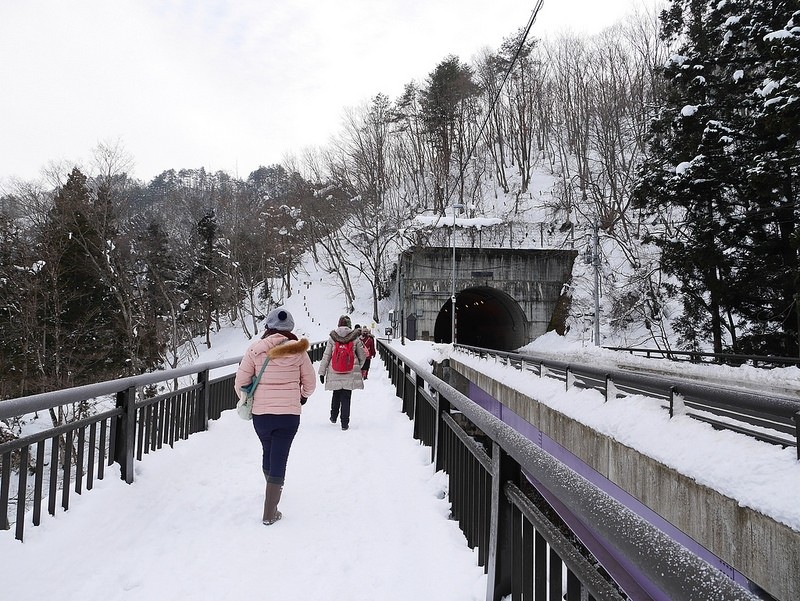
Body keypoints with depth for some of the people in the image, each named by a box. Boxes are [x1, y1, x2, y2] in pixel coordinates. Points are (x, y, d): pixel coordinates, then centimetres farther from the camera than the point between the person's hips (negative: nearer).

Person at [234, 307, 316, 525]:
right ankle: (269, 513, 6)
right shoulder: (298, 350, -6)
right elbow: (310, 383, 2)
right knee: (279, 459, 4)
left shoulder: (255, 349, -6)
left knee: (268, 452, 24)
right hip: (289, 415, -2)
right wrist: (303, 396, 24)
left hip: (260, 414, 2)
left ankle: (273, 489, 48)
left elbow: (240, 382, -3)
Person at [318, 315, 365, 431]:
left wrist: (322, 372, 6)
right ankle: (344, 422, 3)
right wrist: (357, 367, 24)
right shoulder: (355, 338, -4)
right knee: (346, 397, 4)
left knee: (336, 394, 21)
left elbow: (326, 356, -1)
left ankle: (333, 417, 33)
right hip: (350, 374, -1)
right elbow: (362, 356, 5)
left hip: (335, 373, 1)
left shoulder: (332, 337, -3)